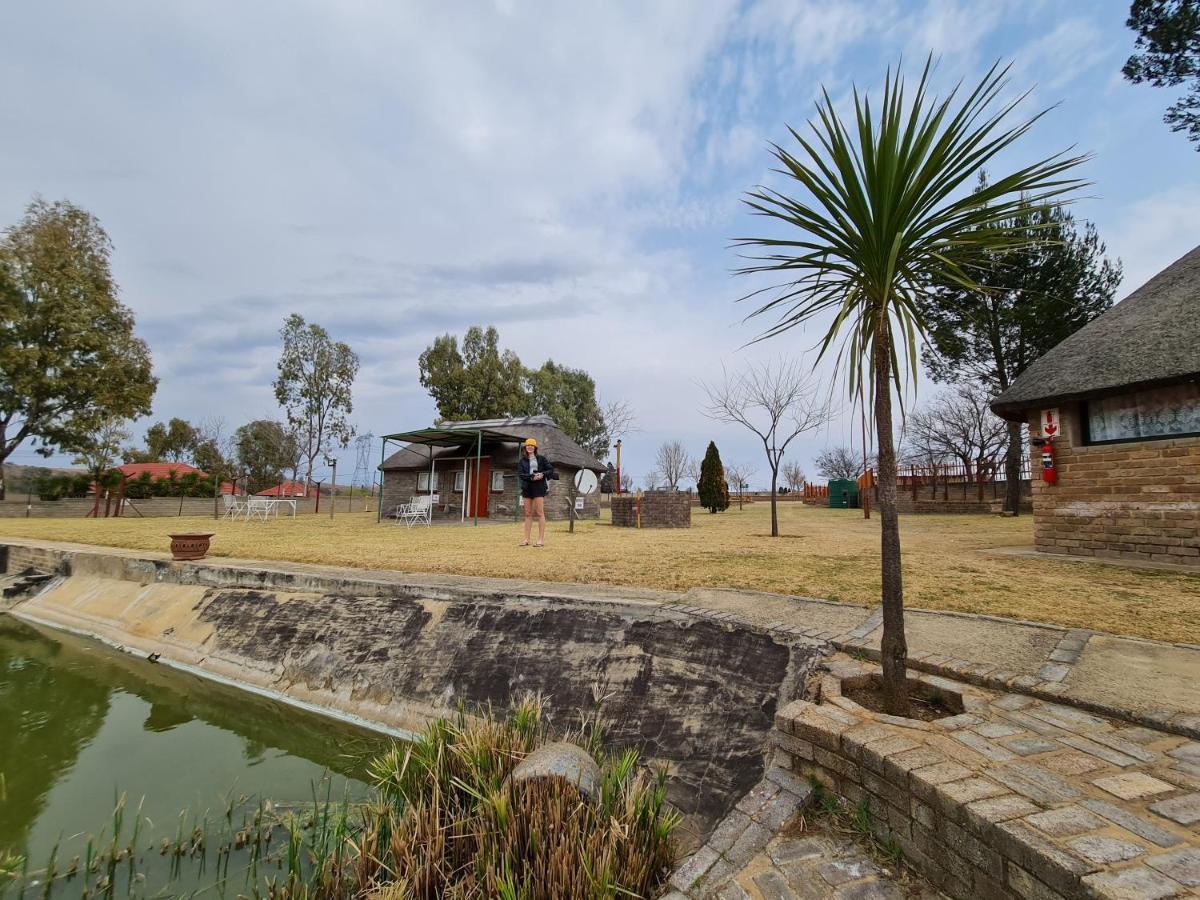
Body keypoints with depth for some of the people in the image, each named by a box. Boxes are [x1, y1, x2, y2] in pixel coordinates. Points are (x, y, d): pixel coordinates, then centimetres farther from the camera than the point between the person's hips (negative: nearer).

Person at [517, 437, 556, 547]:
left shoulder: (541, 458, 4)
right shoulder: (522, 461, 10)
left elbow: (551, 470, 4)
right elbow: (520, 474, -2)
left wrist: (542, 474, -14)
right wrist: (531, 477, -17)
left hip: (539, 487, -3)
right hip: (527, 488, 3)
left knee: (540, 513, -6)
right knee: (528, 514, 6)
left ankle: (541, 539, -6)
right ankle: (526, 539, 10)